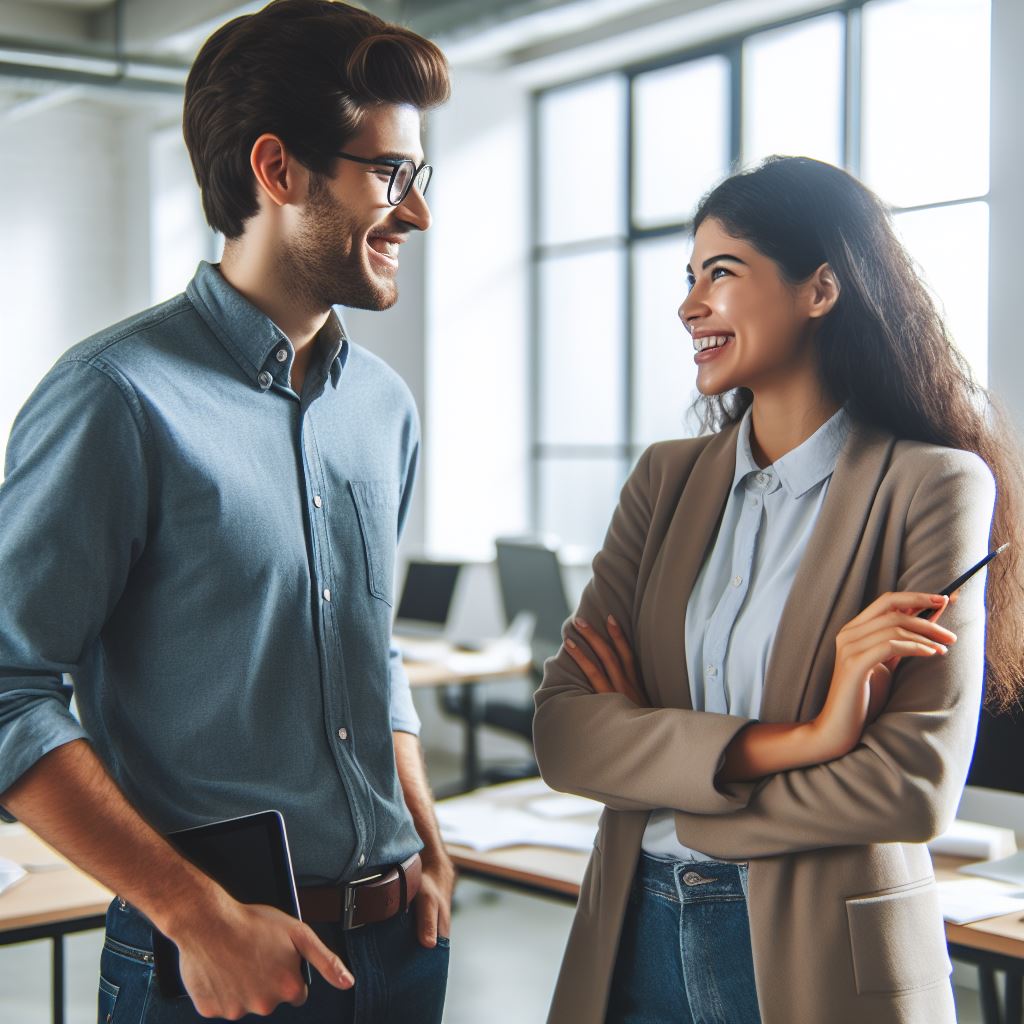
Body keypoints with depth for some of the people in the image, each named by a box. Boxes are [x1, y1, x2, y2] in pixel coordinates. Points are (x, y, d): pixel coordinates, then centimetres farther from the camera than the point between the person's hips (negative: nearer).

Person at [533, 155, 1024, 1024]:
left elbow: (916, 786, -17)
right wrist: (788, 742, -20)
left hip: (822, 953, -4)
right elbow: (562, 732, -6)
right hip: (639, 936, 4)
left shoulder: (932, 486, -10)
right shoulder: (668, 479, 4)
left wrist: (651, 763, -8)